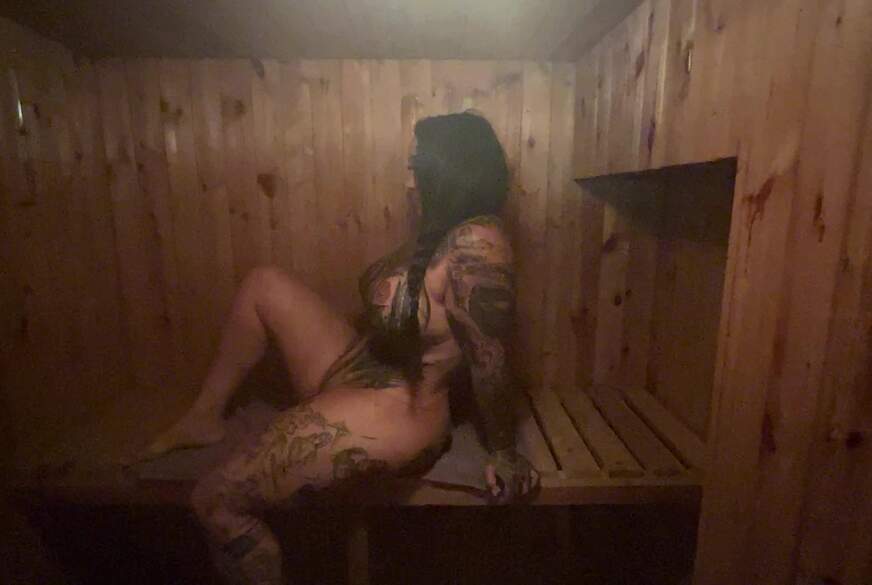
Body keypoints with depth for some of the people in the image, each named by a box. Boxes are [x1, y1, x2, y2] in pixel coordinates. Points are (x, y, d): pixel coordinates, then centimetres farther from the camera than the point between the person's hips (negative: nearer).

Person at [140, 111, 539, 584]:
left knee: (216, 501, -8)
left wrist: (504, 454, -13)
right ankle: (204, 418, 24)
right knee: (264, 284, 14)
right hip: (355, 372, 10)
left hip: (392, 415, -10)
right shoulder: (445, 231, 3)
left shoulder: (475, 245, -27)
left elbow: (489, 363, -22)